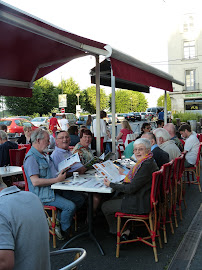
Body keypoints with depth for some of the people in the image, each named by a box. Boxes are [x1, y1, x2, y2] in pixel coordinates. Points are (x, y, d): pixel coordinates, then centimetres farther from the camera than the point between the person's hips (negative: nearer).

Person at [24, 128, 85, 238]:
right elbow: (35, 182, -25)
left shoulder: (44, 155, 16)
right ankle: (63, 231, 3)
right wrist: (57, 180, -23)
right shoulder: (31, 158, -16)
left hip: (54, 189, 10)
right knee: (70, 206, -22)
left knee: (79, 198, 3)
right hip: (42, 194, -10)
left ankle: (57, 220, 11)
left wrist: (61, 174, 5)